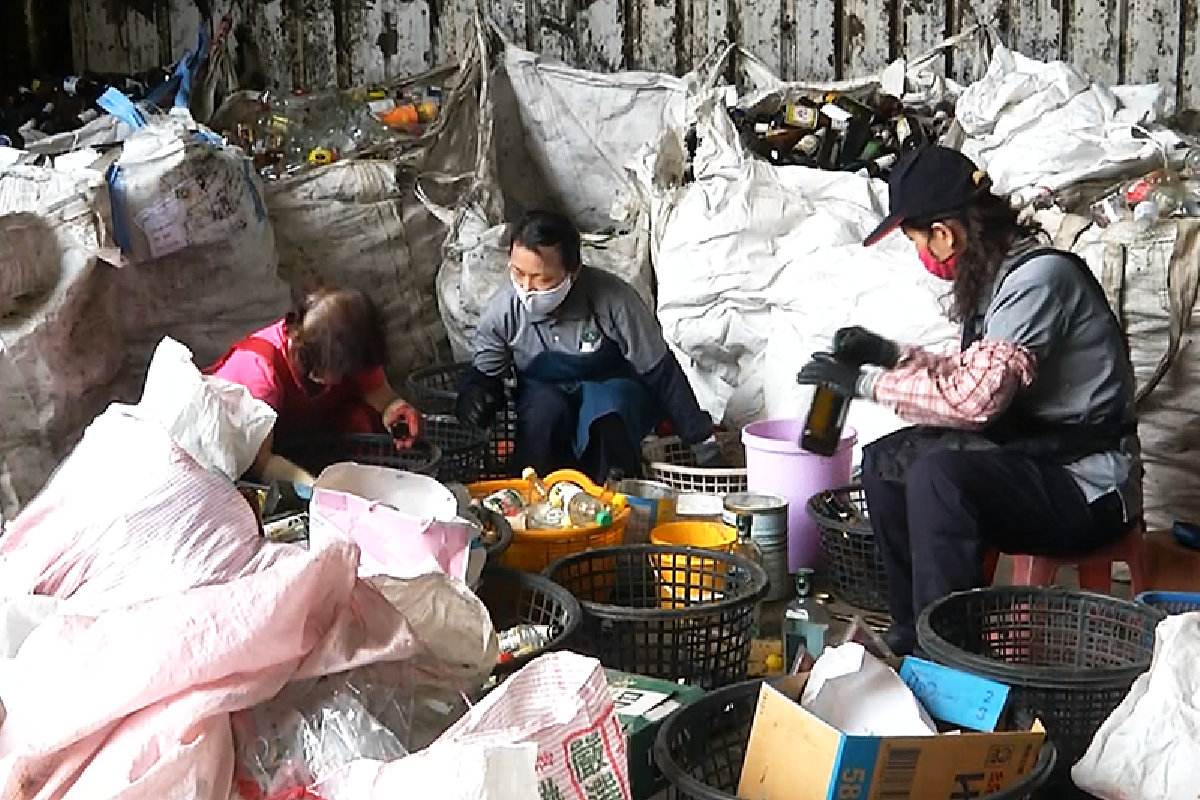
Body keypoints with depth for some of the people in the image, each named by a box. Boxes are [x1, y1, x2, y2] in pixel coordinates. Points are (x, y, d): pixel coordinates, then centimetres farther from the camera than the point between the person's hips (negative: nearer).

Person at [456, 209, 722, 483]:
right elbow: (483, 375, -2)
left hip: (616, 391, -2)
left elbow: (661, 373, -18)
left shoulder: (612, 299, -27)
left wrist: (703, 444, -13)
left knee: (606, 408, -35)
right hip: (545, 391, 2)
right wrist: (472, 394, -28)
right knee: (546, 408, -32)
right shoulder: (503, 310, -18)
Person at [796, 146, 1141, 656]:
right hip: (1032, 455, 10)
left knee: (939, 474, -31)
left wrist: (864, 382, -19)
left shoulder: (1039, 277, -22)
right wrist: (890, 354, 10)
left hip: (1085, 485, -10)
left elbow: (973, 398, -28)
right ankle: (912, 629, 11)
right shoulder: (995, 274, 6)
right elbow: (973, 375, 16)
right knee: (884, 460, 6)